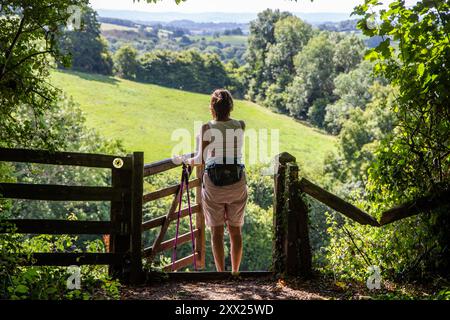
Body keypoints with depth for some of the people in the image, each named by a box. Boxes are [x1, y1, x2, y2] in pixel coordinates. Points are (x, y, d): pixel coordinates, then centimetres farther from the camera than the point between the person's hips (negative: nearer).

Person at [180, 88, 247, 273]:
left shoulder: (206, 128, -3)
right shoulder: (240, 126, 3)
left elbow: (201, 160, -2)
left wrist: (189, 161, 18)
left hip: (213, 182, -2)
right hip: (237, 182, 2)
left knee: (217, 230, 7)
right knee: (235, 229, 13)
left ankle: (221, 272, 7)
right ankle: (235, 271, 18)